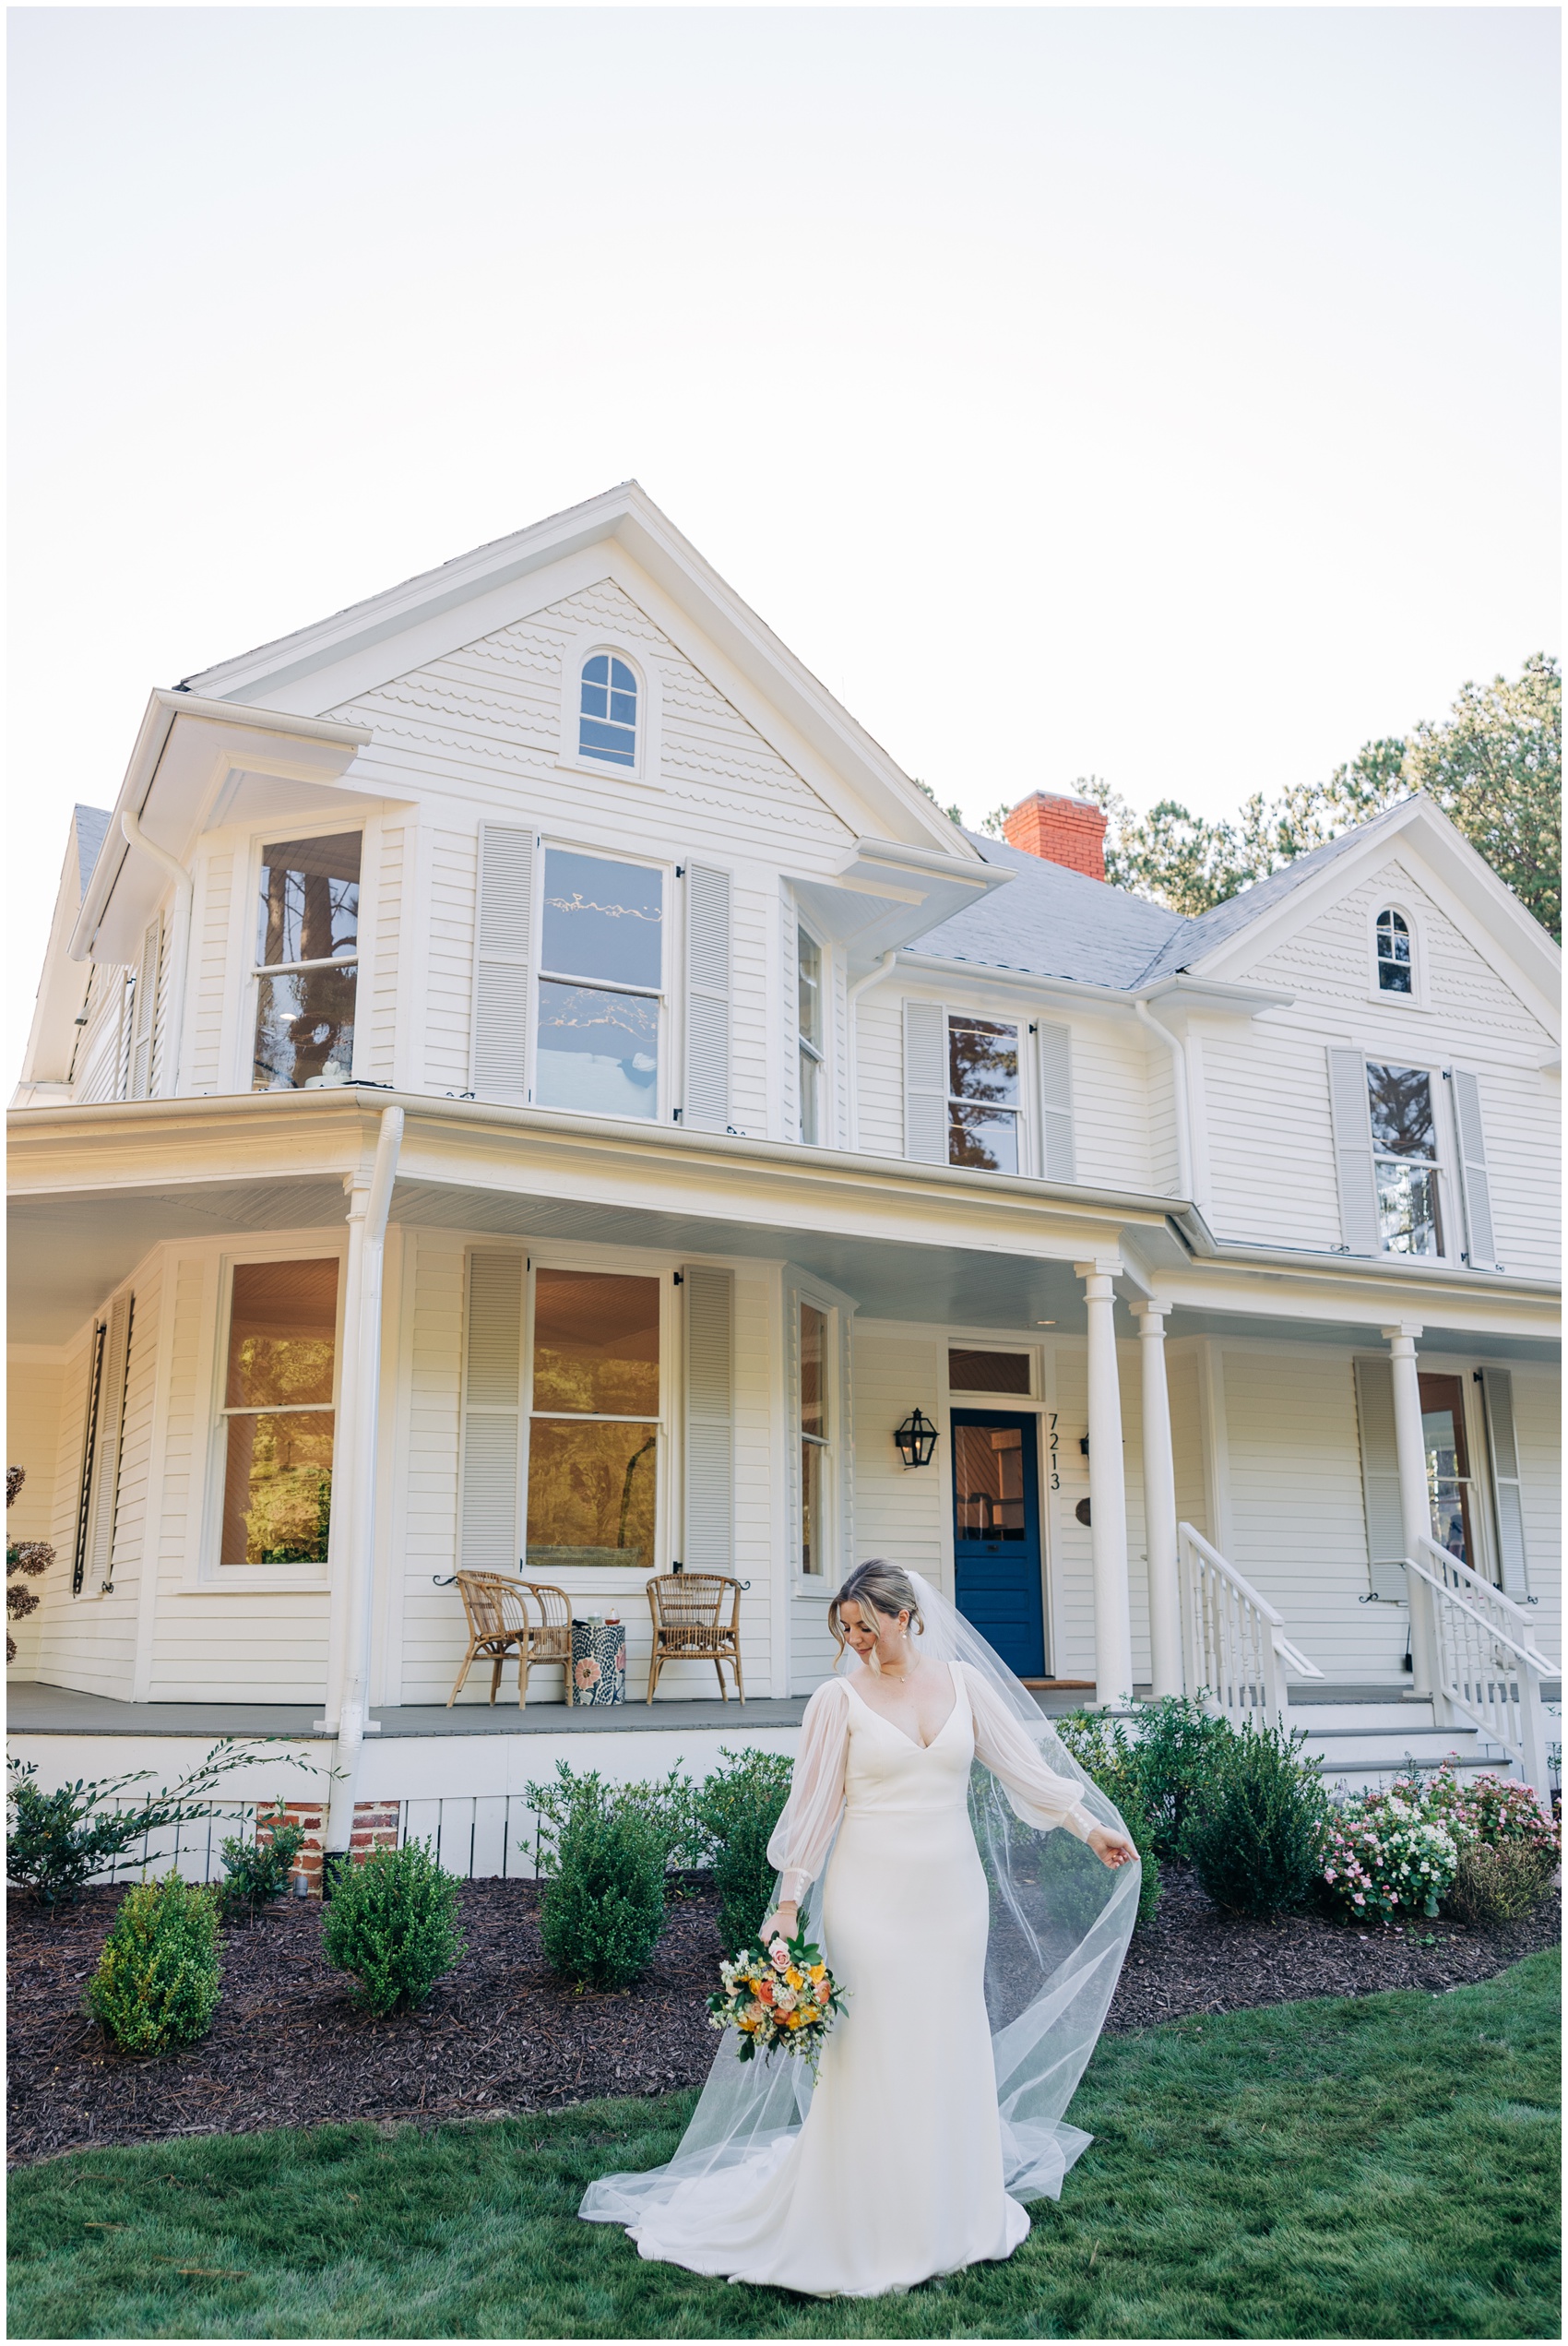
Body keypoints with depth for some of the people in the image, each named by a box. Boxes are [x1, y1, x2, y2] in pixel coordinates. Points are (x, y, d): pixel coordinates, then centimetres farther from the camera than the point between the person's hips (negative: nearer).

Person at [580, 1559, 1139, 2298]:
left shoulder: (964, 1682, 1)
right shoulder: (840, 1698, -6)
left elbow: (1023, 1764, 6)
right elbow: (813, 1806, -5)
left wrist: (1091, 1826, 4)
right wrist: (788, 1905, -6)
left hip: (954, 1896, 3)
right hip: (873, 1898, -3)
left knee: (954, 2052, 13)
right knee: (871, 2058, 3)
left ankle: (951, 2211, 31)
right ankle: (864, 2230, 18)